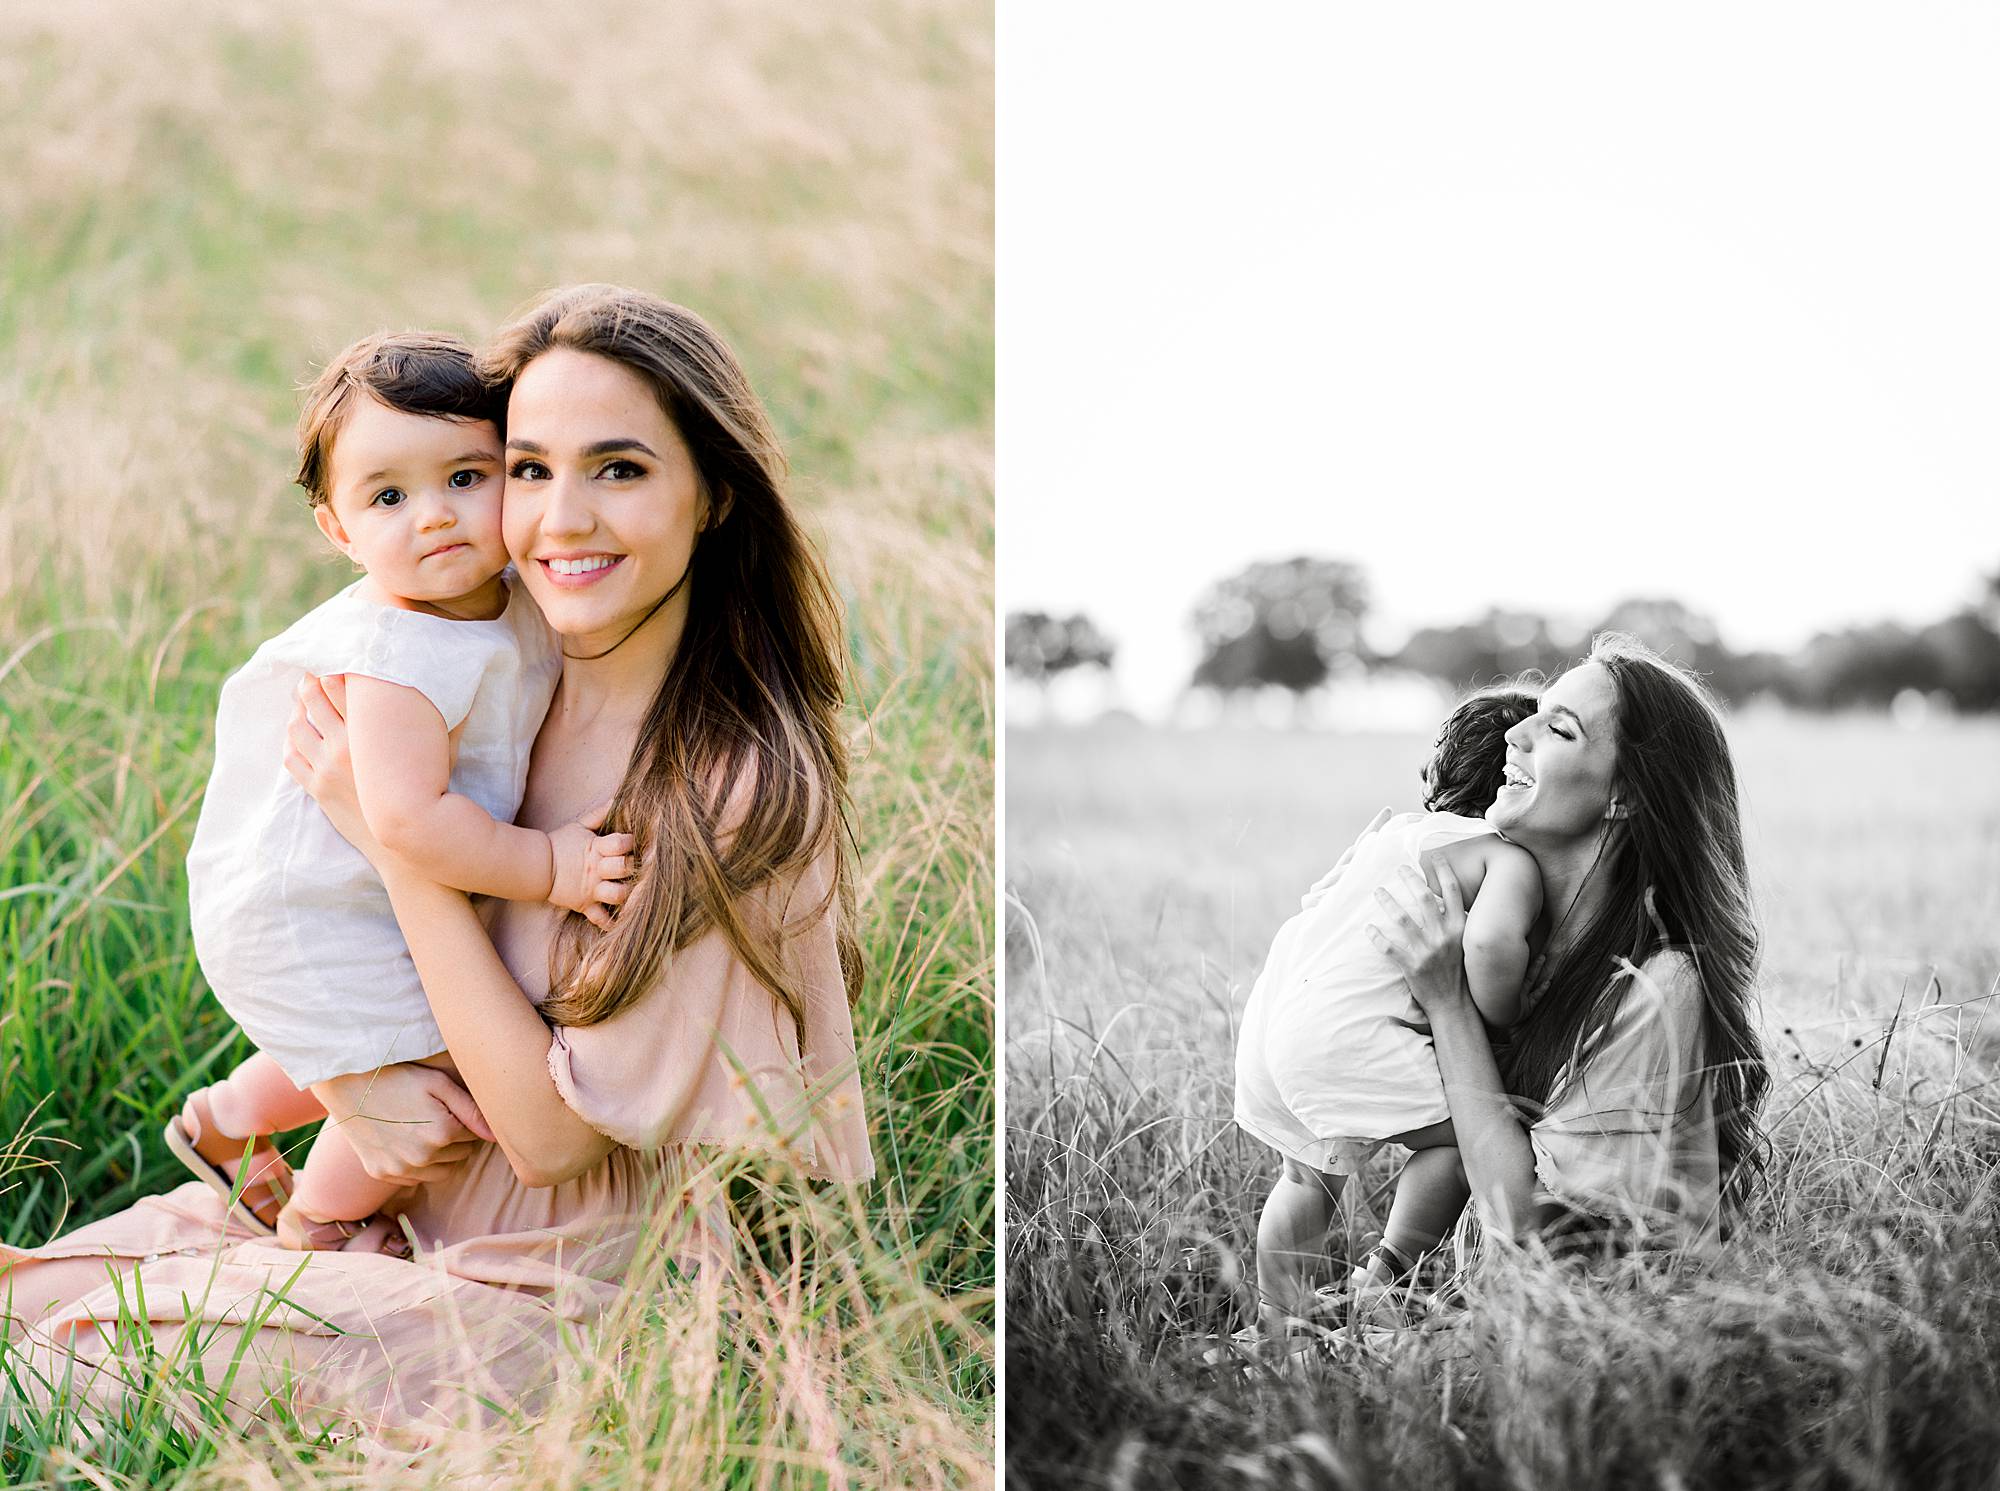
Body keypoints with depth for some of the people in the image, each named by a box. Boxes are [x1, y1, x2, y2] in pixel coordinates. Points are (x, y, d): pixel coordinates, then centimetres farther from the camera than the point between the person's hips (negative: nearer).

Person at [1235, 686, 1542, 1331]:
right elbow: (1490, 944, -23)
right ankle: (1380, 1279, -4)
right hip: (1344, 1031, -9)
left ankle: (1278, 1324, 37)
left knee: (1308, 1177, 26)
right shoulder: (1511, 860, -3)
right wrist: (1501, 1024, -8)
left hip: (1269, 1018, 9)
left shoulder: (1390, 831, 22)